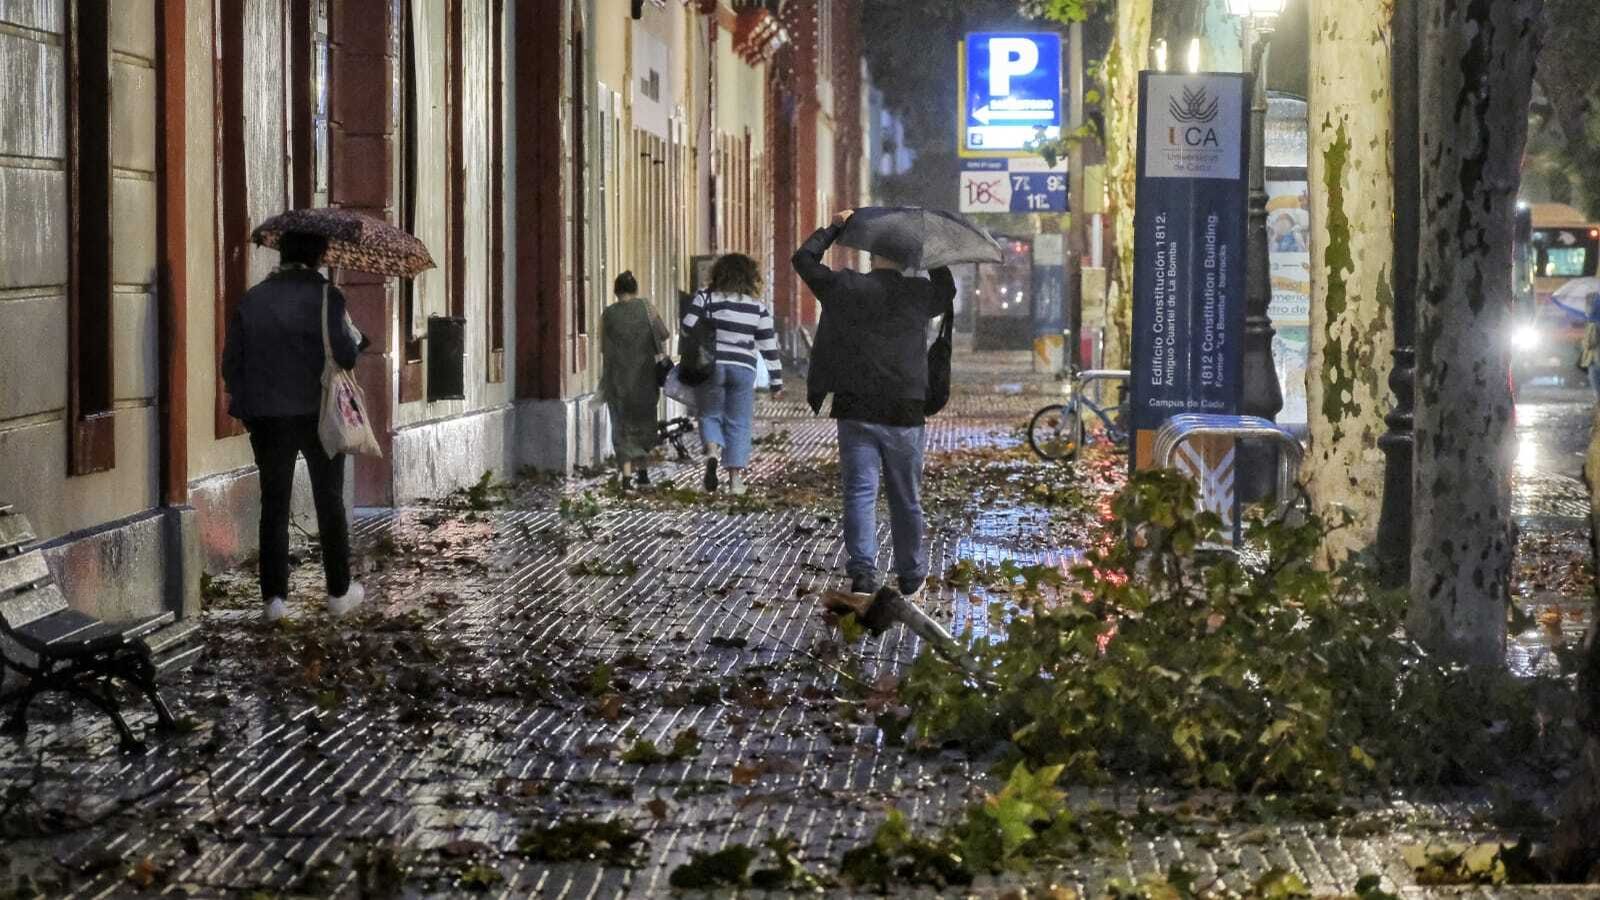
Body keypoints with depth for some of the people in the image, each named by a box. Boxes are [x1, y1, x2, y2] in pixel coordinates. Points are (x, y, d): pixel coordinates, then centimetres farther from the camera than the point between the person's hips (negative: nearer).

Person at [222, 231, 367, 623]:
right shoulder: (325, 297, -10)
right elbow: (345, 356, -15)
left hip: (267, 418, 2)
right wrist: (358, 340, 6)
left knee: (274, 505, 8)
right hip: (318, 414, -2)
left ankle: (274, 597, 3)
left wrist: (245, 403, 17)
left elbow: (231, 363, 3)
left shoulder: (251, 300, 2)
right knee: (329, 502, 12)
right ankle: (339, 592, 17)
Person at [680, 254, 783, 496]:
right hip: (743, 368, 1)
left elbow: (688, 328, -5)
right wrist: (777, 381, 11)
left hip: (710, 366, -1)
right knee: (739, 424, 8)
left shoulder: (706, 298, 0)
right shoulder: (758, 306, 5)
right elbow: (769, 345, 5)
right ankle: (736, 476, 0)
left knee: (710, 415, 15)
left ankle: (712, 450, -14)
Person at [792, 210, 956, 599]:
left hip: (855, 410, -1)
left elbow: (803, 258, 10)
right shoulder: (918, 294, 1)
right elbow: (948, 291, 25)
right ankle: (910, 575, 23)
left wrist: (834, 228, 20)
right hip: (904, 413, 1)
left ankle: (862, 570, -16)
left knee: (859, 492, -2)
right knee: (906, 498, 12)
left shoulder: (845, 288, -3)